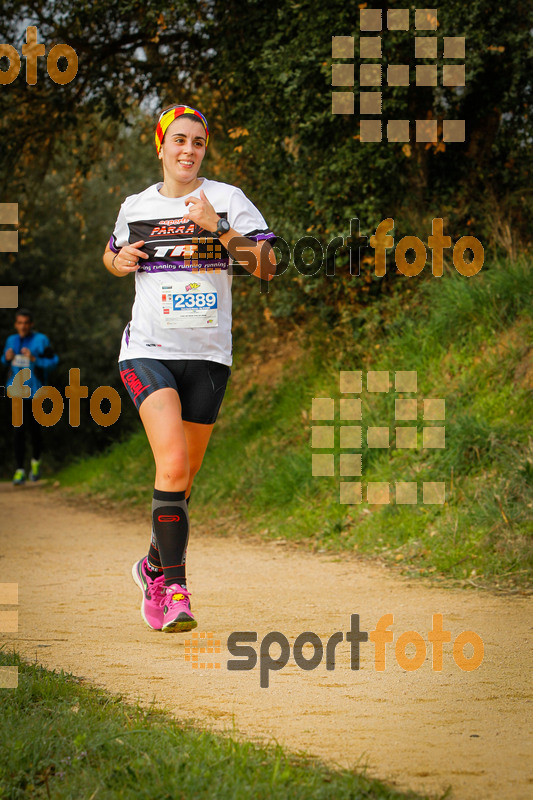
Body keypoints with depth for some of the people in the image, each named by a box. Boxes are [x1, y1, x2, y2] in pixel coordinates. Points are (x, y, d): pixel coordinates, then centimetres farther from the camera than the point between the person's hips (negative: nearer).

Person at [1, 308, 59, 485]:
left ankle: (36, 462, 36)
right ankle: (19, 470, -8)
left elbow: (52, 362, -9)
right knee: (19, 429, -7)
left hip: (35, 390, -2)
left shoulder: (41, 340, -7)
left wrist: (34, 359, -22)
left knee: (35, 429, 8)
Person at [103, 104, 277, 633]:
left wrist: (217, 228, -20)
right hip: (148, 350, -1)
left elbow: (265, 267, -8)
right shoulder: (136, 207, 9)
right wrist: (120, 261, 4)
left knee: (183, 476, 9)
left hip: (207, 355, 1)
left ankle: (155, 568, 34)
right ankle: (175, 588, -19)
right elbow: (113, 257, 28)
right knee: (172, 462, -21)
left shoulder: (227, 200, 2)